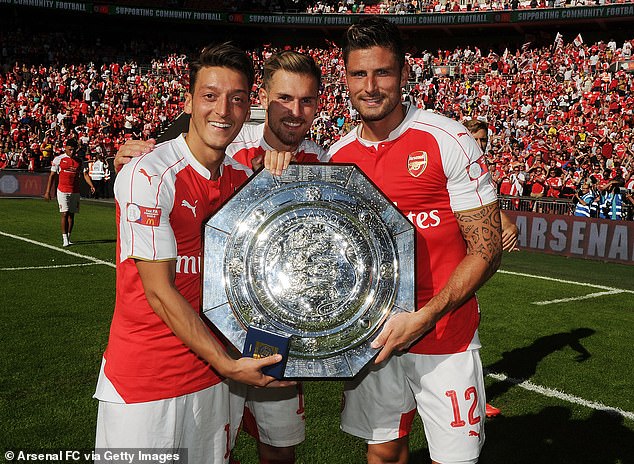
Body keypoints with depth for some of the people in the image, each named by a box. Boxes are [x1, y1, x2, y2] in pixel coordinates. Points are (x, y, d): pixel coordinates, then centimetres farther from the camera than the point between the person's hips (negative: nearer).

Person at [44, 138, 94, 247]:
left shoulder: (79, 160, 8)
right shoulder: (58, 159, -1)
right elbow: (52, 175, 2)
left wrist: (91, 185, -10)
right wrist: (47, 191, -1)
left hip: (75, 192, 3)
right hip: (63, 191, -3)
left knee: (72, 214, 6)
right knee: (65, 214, -9)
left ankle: (68, 237, 16)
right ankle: (64, 239, -6)